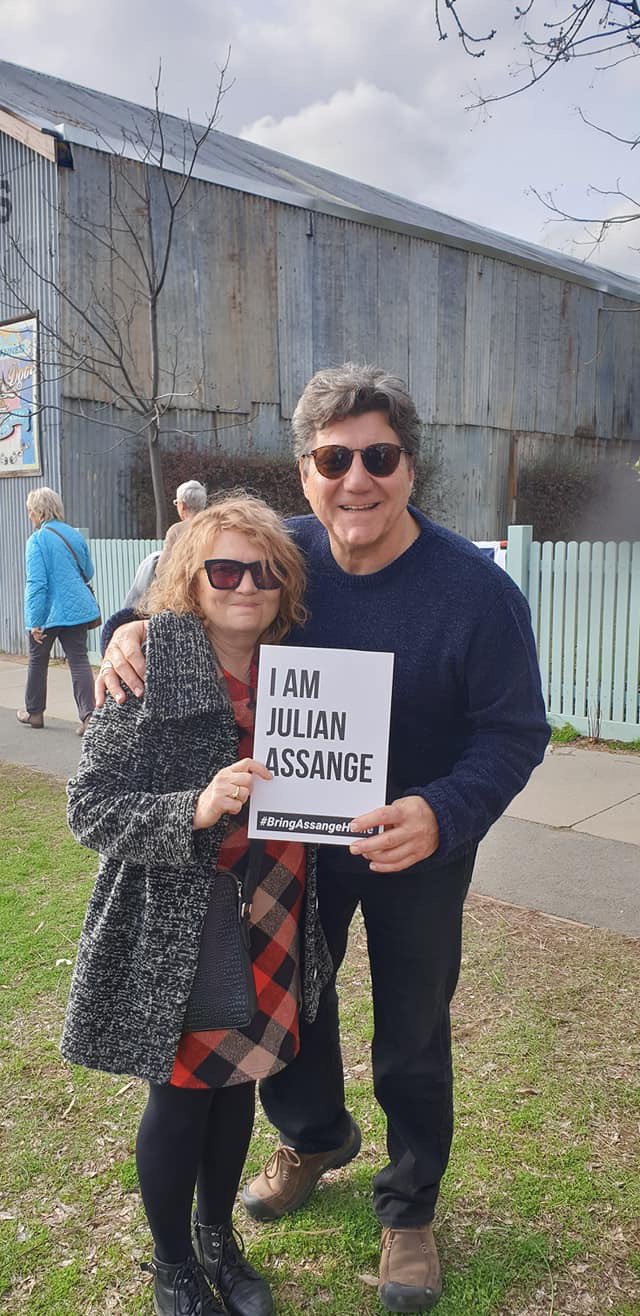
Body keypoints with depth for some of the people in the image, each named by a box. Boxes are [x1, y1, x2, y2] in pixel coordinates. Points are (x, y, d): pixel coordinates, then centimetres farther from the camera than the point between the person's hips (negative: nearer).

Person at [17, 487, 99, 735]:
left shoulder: (37, 540, -12)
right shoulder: (75, 535, 6)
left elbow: (36, 583, -17)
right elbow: (88, 572, 15)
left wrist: (35, 622, -16)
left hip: (48, 612, -4)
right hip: (77, 609, 4)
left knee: (38, 661, 14)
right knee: (79, 661, 2)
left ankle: (34, 712, 28)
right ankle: (88, 714, -11)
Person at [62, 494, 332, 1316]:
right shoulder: (150, 669, -16)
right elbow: (89, 806, -17)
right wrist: (196, 810, -30)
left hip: (271, 930, 5)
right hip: (178, 932, -5)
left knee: (238, 1081, 20)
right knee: (181, 1096, 11)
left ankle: (219, 1239, 47)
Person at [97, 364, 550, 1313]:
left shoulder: (477, 591, -24)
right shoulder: (284, 553, -13)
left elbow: (515, 733, -19)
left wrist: (441, 814, -37)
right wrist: (133, 629, -19)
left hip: (419, 847, -3)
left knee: (411, 1034, 14)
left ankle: (410, 1207, 43)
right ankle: (316, 1137, 53)